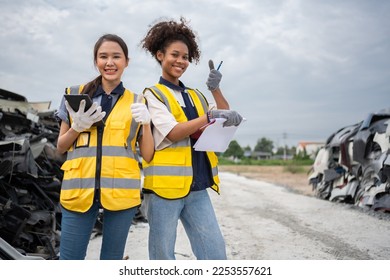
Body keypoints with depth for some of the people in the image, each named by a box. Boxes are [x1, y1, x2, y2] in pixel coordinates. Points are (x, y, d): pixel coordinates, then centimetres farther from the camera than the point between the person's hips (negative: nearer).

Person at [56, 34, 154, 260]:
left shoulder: (137, 102, 8)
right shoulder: (75, 95, 9)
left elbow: (148, 155, 6)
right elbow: (61, 147, 13)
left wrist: (146, 123, -10)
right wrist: (78, 126, -6)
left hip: (121, 192, 0)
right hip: (79, 190, 0)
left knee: (112, 261, 8)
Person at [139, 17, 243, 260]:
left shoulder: (195, 95, 17)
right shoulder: (153, 94, -1)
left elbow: (225, 121, 12)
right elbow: (173, 132, -15)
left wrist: (216, 89, 1)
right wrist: (210, 116, -25)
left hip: (197, 187, 6)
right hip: (166, 185, -5)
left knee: (216, 252, 4)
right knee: (163, 254, 5)